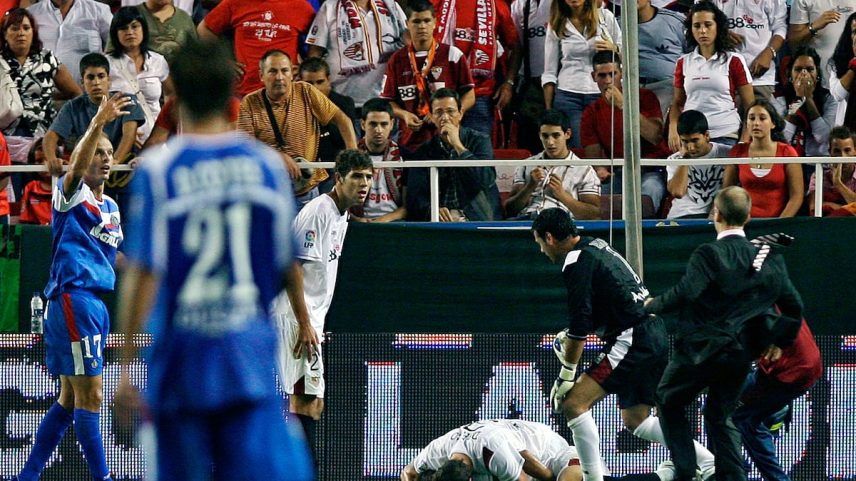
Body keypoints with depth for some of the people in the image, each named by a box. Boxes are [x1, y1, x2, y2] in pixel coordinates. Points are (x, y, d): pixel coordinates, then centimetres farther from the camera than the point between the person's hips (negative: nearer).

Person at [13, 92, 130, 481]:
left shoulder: (110, 206, 19)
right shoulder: (71, 194, -5)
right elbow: (77, 166, -27)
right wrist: (98, 123, -43)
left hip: (97, 301, 9)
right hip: (72, 298, -9)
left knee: (70, 397, 11)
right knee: (89, 396, -9)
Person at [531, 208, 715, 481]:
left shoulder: (576, 262, -10)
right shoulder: (598, 248, 19)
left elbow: (580, 324, -15)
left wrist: (567, 375, -8)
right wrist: (572, 336, 17)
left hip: (633, 341, -10)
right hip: (657, 335, 10)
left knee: (574, 403, -11)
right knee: (635, 419, 20)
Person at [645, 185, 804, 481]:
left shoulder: (709, 255, -15)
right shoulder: (769, 259, 3)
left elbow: (685, 293, -26)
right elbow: (794, 307, 8)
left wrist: (653, 305, -7)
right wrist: (780, 340, 24)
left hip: (702, 348, -5)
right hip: (742, 353, 5)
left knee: (669, 402, 15)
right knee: (720, 417, 19)